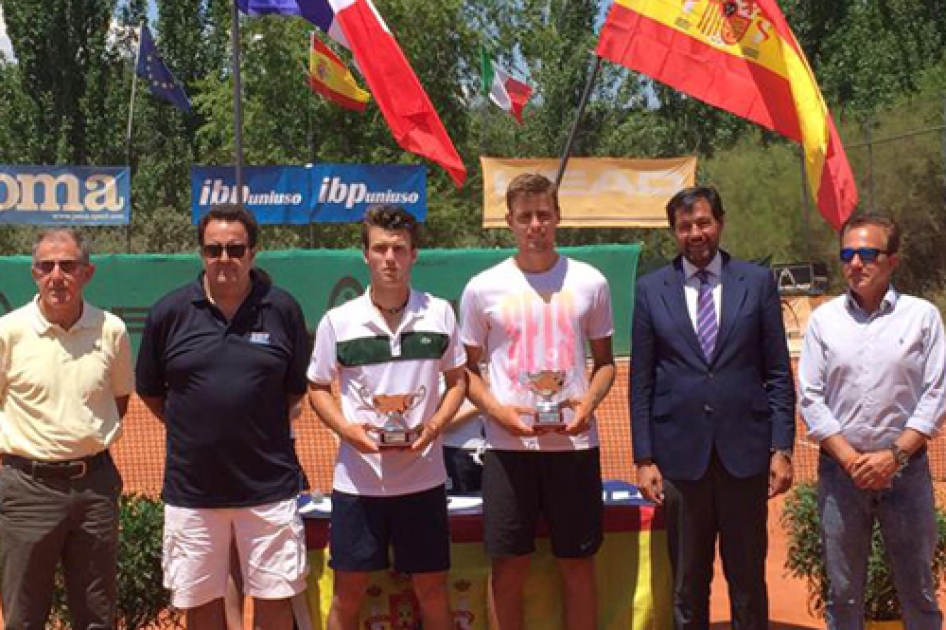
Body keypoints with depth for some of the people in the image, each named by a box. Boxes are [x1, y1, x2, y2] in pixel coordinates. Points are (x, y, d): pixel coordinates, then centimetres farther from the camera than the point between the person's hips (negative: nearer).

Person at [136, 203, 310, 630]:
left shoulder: (283, 309, -2)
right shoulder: (169, 312, -1)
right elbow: (150, 391, 10)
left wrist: (263, 428, 5)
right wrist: (192, 429, 8)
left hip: (268, 485, -1)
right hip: (192, 487, 1)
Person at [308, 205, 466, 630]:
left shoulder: (439, 313, 0)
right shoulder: (337, 321, -3)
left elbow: (457, 380, 9)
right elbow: (318, 388, 6)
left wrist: (435, 425, -10)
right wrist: (347, 429, -13)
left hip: (422, 478, 1)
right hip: (357, 479, 0)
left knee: (431, 588, 10)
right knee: (348, 590, 8)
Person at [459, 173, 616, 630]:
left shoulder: (589, 282, 4)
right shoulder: (483, 288, 1)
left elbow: (604, 360, 11)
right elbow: (466, 369, 7)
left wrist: (588, 403, -8)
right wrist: (499, 411, -11)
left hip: (574, 442, 1)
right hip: (508, 445, -1)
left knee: (578, 563, 8)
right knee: (509, 566, 6)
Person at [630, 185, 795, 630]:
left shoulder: (757, 282, 3)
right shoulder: (651, 289, 4)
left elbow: (779, 373, 3)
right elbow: (641, 382, 4)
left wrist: (782, 448, -3)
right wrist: (644, 458, -1)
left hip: (744, 451, 0)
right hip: (681, 454, 0)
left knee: (748, 578, 8)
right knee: (687, 584, 9)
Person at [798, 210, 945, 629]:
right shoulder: (824, 319, 3)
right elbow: (810, 398, 1)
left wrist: (894, 455, -11)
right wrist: (851, 459, -8)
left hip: (905, 467, -1)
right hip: (840, 469, 1)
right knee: (842, 593, 9)